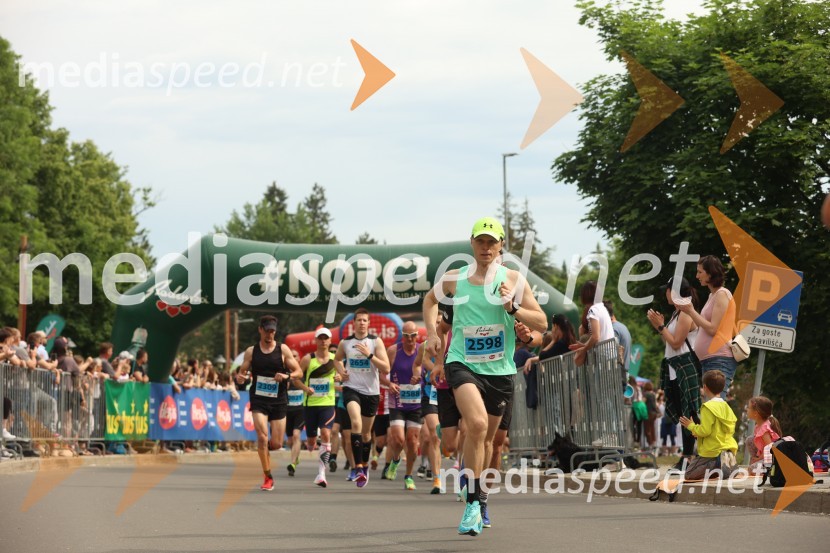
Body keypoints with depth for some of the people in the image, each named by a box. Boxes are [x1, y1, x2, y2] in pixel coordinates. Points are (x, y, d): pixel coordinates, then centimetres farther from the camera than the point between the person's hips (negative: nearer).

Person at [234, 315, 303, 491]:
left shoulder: (283, 349, 1)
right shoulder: (251, 351, 4)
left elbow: (299, 372, 2)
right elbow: (241, 374, 10)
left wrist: (287, 376, -19)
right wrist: (240, 378, -14)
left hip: (279, 401, 1)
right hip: (259, 400, -1)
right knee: (262, 437, -18)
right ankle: (268, 477, -9)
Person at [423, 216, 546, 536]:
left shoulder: (513, 280, 0)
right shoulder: (454, 279, 2)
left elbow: (542, 324, 0)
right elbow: (430, 300, 24)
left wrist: (512, 307, -16)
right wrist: (431, 333, 9)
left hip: (500, 369, 2)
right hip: (462, 363, -2)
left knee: (486, 438, 14)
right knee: (477, 424, -27)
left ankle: (477, 498, 38)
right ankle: (473, 503, -21)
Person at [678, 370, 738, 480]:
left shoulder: (708, 407, -14)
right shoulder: (726, 407, 11)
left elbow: (704, 430, -20)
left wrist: (691, 426, -1)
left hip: (712, 452, -8)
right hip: (729, 451, 8)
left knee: (689, 475, 0)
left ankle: (715, 467, -21)